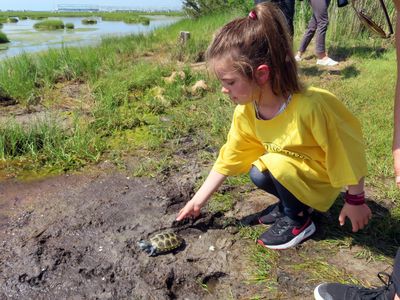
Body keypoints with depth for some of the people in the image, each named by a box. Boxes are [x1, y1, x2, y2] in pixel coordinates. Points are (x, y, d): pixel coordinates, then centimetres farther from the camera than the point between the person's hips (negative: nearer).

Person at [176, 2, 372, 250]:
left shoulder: (311, 106, -37)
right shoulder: (246, 112, -16)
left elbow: (348, 153, -24)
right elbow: (228, 158, -6)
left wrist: (355, 200, -13)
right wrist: (198, 200, -5)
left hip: (321, 177, -6)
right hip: (288, 170, 6)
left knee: (277, 163, -27)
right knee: (258, 174, -17)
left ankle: (298, 221, -3)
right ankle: (292, 203, 11)